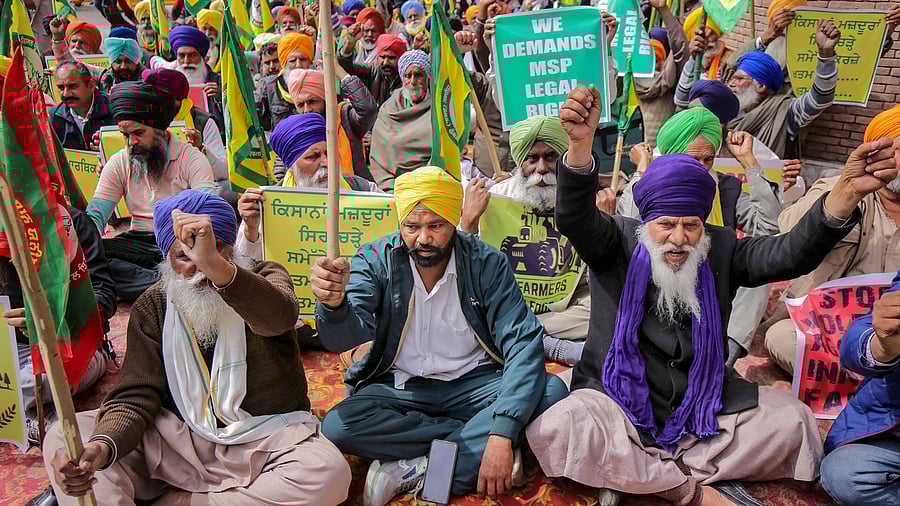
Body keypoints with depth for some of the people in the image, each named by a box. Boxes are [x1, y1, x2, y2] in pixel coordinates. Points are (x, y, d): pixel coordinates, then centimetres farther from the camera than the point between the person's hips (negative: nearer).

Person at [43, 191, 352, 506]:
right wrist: (101, 447, -29)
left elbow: (279, 317, -32)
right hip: (180, 437, 2)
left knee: (330, 474, -32)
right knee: (64, 438, -14)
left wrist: (215, 266, -50)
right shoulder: (152, 308, 1)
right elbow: (136, 397, -7)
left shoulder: (264, 278, -6)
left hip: (266, 439, -1)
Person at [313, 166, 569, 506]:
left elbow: (523, 342, -18)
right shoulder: (376, 260, -9)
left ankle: (411, 469, -23)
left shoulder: (487, 263, -10)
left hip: (471, 383, 1)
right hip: (399, 386, 0)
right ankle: (475, 436, -16)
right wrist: (333, 303, -49)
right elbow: (346, 336, -23)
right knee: (338, 428, -29)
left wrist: (502, 435, -31)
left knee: (552, 391, -26)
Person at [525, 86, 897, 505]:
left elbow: (789, 254, -10)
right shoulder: (618, 242, -2)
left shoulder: (721, 250, 5)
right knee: (550, 430, -30)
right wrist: (580, 143, -42)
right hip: (618, 399, -3)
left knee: (792, 420, -16)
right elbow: (575, 218, -22)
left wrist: (847, 193, -28)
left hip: (703, 404, 4)